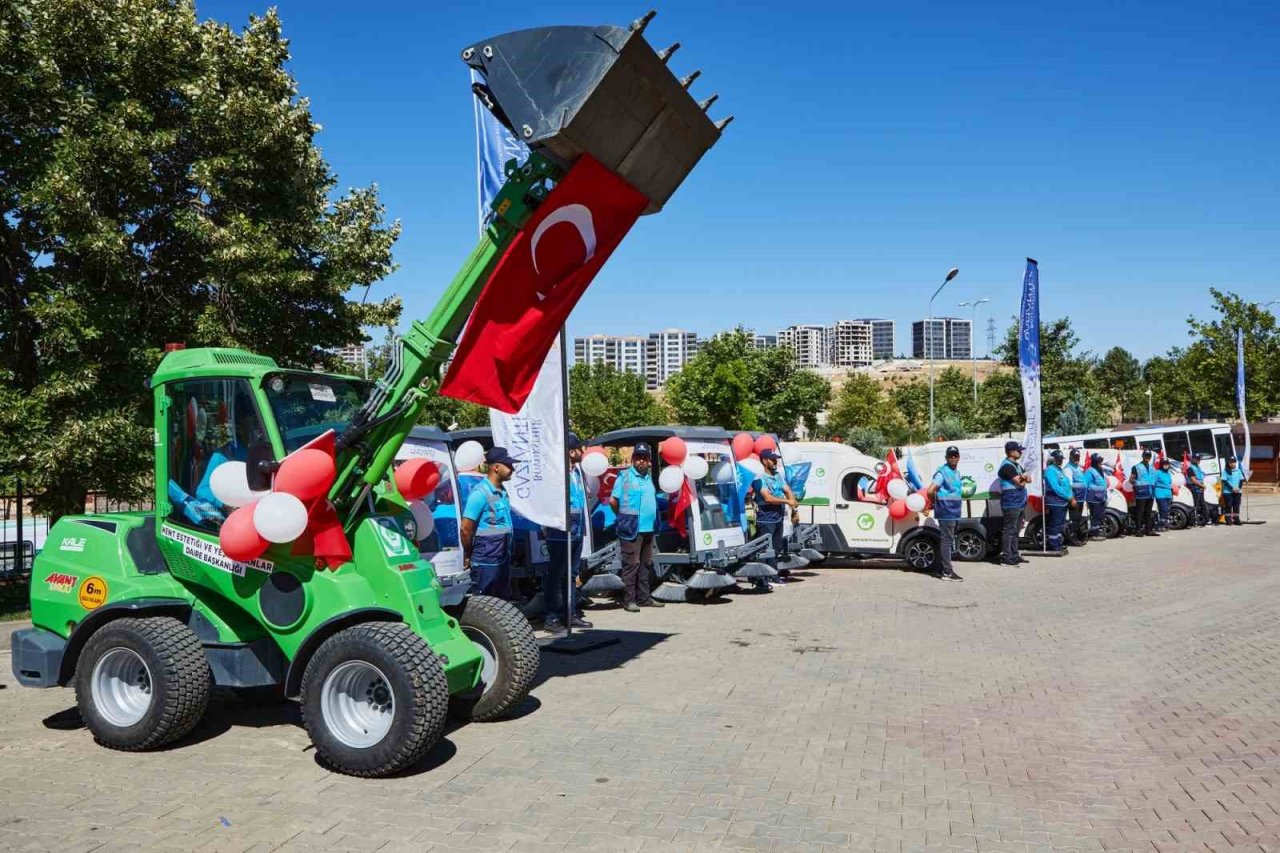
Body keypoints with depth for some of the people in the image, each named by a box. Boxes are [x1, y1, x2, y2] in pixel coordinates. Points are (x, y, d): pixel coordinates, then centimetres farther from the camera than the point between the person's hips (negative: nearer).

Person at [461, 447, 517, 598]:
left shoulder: (503, 492, 10)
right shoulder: (480, 493, -16)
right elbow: (466, 529, -16)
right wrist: (468, 556, -6)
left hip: (503, 561, 8)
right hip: (485, 563, -8)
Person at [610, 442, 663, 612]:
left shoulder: (648, 477, 16)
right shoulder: (625, 476, -6)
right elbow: (613, 500, -8)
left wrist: (652, 519, 16)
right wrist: (623, 516, 2)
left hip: (649, 528, 7)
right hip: (631, 529, -7)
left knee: (645, 564, 12)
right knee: (631, 564, -5)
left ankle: (644, 597, 21)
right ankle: (629, 600, 0)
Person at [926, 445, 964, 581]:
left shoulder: (956, 473, 15)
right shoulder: (942, 472, -14)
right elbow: (930, 491, -22)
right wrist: (937, 502, -8)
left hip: (955, 513, 9)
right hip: (946, 514, -9)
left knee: (949, 541, 14)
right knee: (947, 541, -7)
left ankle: (942, 569, 22)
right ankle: (947, 572, -6)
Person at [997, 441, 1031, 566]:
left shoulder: (1017, 465, 18)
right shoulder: (1007, 466, -14)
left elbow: (1028, 479, 15)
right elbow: (1020, 483, -19)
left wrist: (1025, 478, -8)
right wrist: (1024, 479, 3)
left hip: (1019, 503, 10)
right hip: (1011, 503, -10)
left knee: (1016, 530, 15)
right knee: (1009, 530, -7)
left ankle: (1014, 555, 22)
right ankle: (1006, 556, -5)